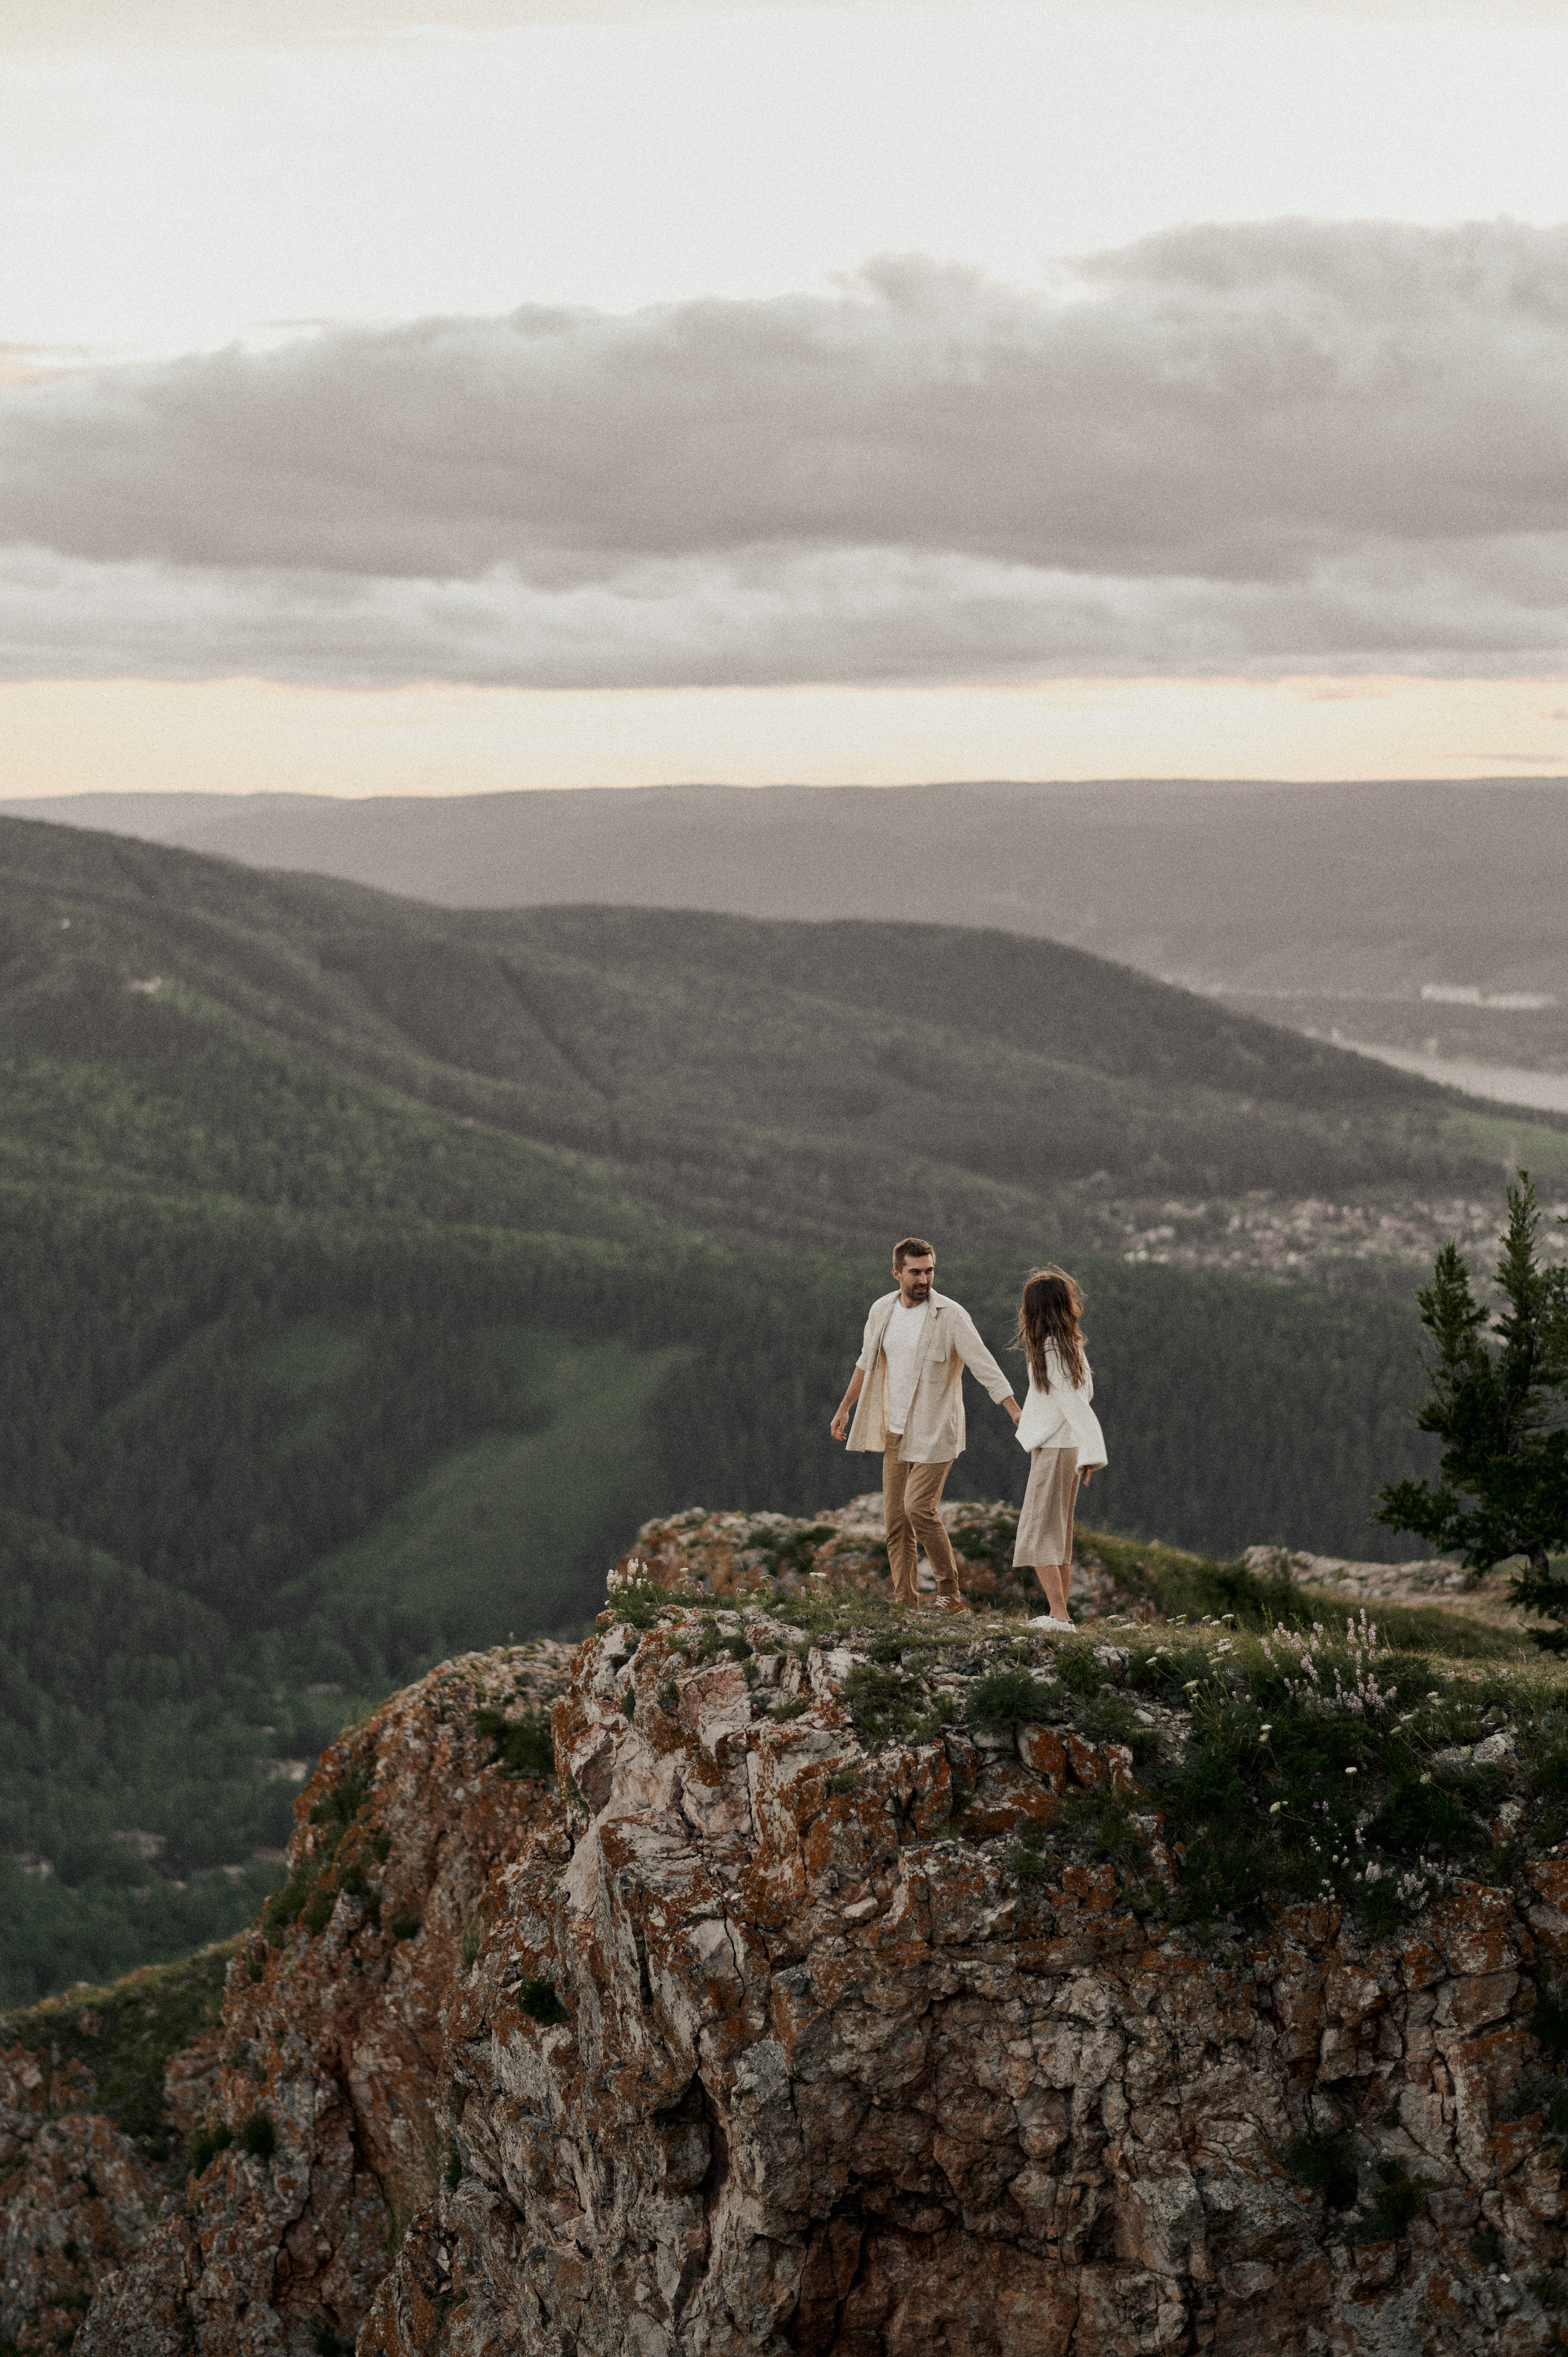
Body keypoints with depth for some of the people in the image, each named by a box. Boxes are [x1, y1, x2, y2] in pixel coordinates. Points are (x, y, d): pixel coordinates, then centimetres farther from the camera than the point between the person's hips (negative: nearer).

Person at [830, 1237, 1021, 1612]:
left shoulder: (951, 1315, -12)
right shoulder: (882, 1311, 5)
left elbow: (984, 1366, -15)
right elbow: (866, 1363, 20)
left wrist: (1017, 1413, -23)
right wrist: (844, 1408, 27)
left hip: (934, 1433, -6)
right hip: (895, 1432, 6)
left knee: (918, 1507, -16)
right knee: (895, 1518, 3)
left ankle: (950, 1592, -3)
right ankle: (904, 1599, 7)